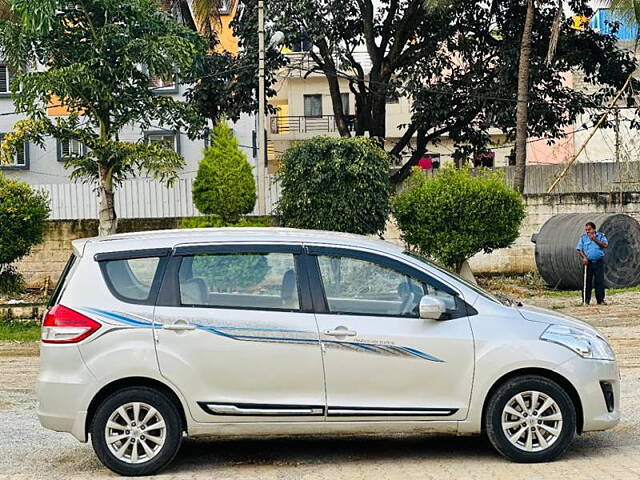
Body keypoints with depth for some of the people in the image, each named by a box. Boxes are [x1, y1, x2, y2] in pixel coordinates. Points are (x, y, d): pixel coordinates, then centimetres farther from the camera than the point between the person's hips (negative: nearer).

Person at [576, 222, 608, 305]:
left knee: (600, 281, -1)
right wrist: (584, 257, -11)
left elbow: (605, 245, -7)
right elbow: (579, 249, 3)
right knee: (587, 281, 0)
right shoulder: (583, 237, 8)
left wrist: (595, 239, -14)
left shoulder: (600, 235, 7)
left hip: (599, 262, 0)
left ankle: (600, 300, 5)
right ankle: (586, 300, 5)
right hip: (588, 262, 0)